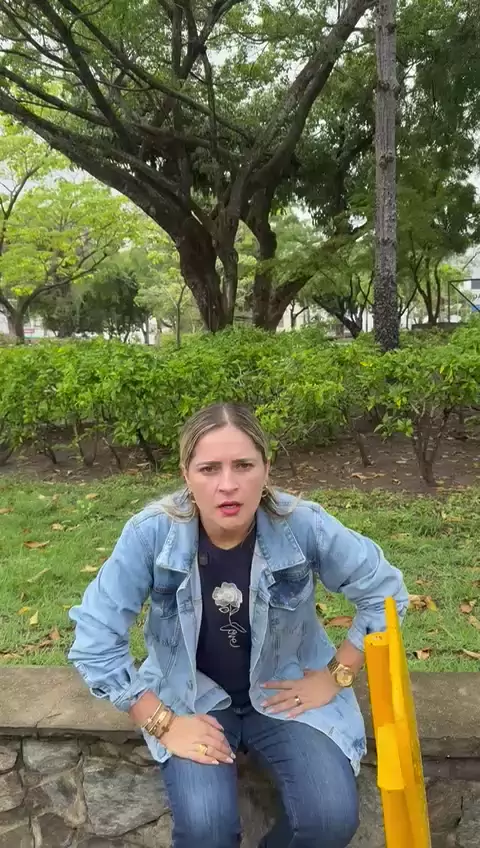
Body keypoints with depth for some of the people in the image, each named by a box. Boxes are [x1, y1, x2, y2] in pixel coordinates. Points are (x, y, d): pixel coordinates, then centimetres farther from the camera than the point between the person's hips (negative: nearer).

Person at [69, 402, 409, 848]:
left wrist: (334, 677, -8)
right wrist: (162, 722, -15)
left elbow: (385, 591, -8)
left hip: (286, 689, 1)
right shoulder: (151, 533, -24)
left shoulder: (303, 525, -23)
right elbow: (95, 643, -16)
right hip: (193, 694, 0)